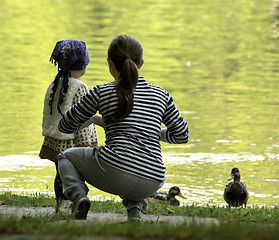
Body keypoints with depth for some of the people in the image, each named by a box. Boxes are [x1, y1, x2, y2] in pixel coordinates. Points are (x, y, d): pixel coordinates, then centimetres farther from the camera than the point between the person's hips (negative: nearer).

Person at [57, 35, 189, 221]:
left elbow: (66, 126, 16)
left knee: (66, 157, 27)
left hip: (115, 168, -3)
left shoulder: (101, 93, 4)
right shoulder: (161, 95, 13)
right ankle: (135, 206, 10)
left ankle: (78, 195, -2)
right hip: (152, 183, 3)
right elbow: (182, 135, 23)